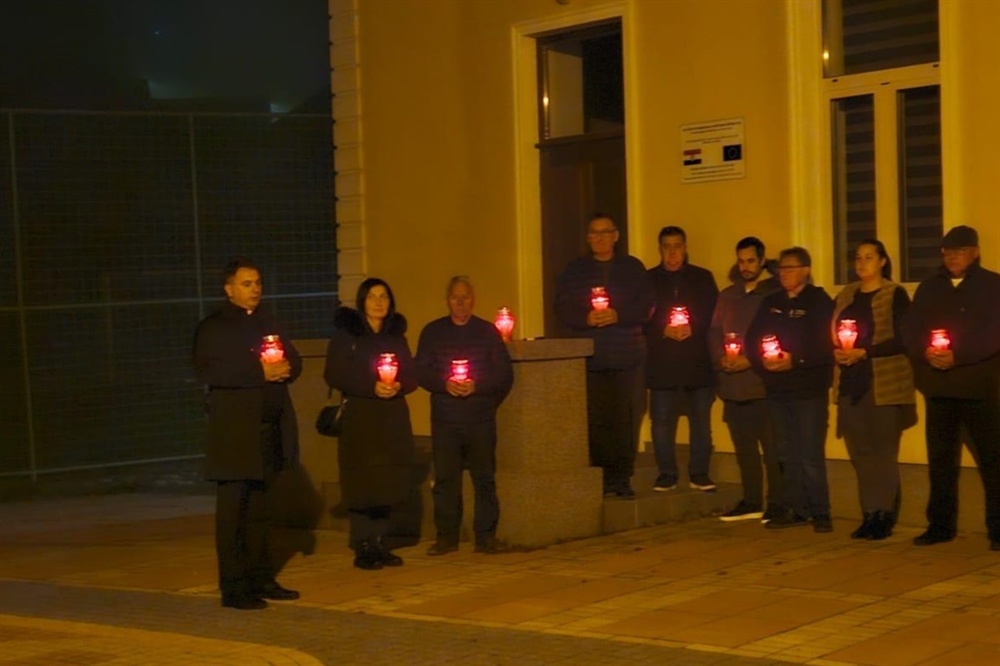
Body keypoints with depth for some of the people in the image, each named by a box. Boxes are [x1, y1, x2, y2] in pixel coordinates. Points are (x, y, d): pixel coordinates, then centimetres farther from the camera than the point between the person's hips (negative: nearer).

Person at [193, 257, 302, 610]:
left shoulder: (268, 324, 19)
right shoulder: (213, 327, -3)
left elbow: (294, 359, 16)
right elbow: (207, 371, -17)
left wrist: (286, 368, -8)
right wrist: (260, 373, -21)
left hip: (270, 429, 7)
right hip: (235, 432, -7)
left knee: (261, 509, 12)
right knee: (233, 509, -4)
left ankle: (261, 578, 19)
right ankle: (233, 588, -2)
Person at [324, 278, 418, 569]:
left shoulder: (396, 334, 15)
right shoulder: (345, 334, 1)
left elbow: (411, 375, 13)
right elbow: (334, 374, -7)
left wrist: (399, 386, -10)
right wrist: (372, 387, -17)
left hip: (392, 419, 4)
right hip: (359, 418, -4)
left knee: (389, 482, 1)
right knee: (362, 483, -8)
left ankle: (380, 545, 10)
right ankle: (362, 548, -3)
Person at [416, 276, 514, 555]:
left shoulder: (488, 331, 8)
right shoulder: (432, 332, 10)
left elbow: (505, 374, 4)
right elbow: (421, 372, 5)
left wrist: (477, 386, -11)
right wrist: (445, 383, -12)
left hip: (480, 417, 0)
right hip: (445, 417, 1)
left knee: (484, 477, -1)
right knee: (445, 478, 0)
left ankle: (486, 535, 5)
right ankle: (446, 536, 7)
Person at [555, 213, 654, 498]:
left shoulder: (633, 268, 11)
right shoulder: (574, 271, 13)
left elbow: (645, 305, 2)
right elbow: (563, 309, 4)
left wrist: (618, 315, -14)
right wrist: (586, 318, -14)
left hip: (627, 358, 0)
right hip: (590, 359, 0)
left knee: (627, 420, -4)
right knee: (595, 421, -4)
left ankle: (622, 478, 3)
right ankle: (602, 478, 3)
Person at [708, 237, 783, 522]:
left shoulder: (775, 294, -2)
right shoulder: (728, 296, 17)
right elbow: (714, 332, 18)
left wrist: (750, 360, -14)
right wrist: (722, 358, 0)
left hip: (764, 384, -6)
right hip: (733, 385, 6)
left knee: (772, 448, -5)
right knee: (744, 447, 11)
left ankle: (776, 504, 1)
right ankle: (751, 503, 19)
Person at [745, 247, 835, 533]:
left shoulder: (819, 302, -4)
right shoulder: (771, 303, 13)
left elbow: (826, 346, -13)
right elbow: (753, 338, 10)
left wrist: (795, 360, -19)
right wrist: (762, 360, -8)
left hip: (810, 390, -6)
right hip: (778, 389, 6)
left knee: (811, 454, -6)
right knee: (787, 454, 10)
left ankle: (820, 512, 2)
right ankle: (794, 509, 17)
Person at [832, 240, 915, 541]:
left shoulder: (895, 295, -3)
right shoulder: (844, 296, 15)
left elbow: (901, 339, -11)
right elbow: (832, 335, 14)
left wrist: (864, 353, -17)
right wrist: (837, 353, -7)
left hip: (883, 385, -5)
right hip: (851, 383, 5)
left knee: (882, 451, -4)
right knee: (859, 452, 5)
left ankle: (885, 516, 3)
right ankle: (870, 515, 12)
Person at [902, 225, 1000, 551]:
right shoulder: (929, 287, 14)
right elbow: (909, 331, 8)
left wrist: (957, 356, -19)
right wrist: (925, 352, -12)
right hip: (939, 387, 4)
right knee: (940, 459, 8)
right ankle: (940, 525, 16)